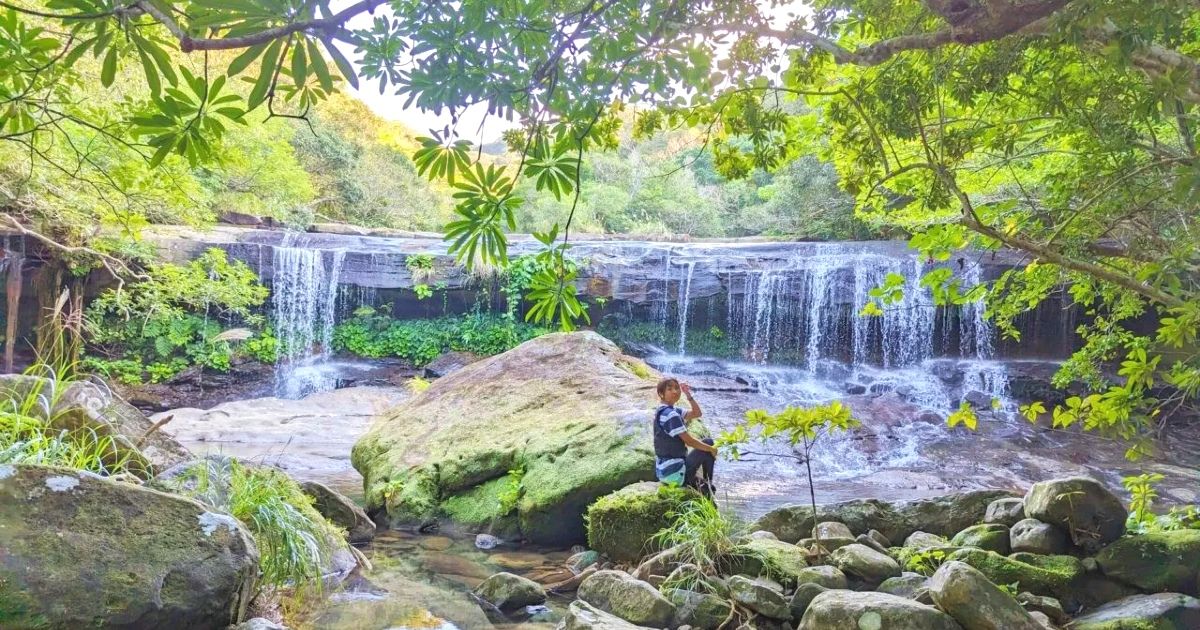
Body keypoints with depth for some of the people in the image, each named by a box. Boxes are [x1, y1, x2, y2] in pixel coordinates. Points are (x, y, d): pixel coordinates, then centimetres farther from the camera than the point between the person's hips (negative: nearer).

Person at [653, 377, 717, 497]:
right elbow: (689, 441, -18)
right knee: (708, 451, 2)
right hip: (674, 472, -10)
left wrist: (688, 395, 4)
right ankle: (707, 487, 12)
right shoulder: (671, 414, -20)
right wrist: (711, 449, -4)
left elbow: (697, 413, 17)